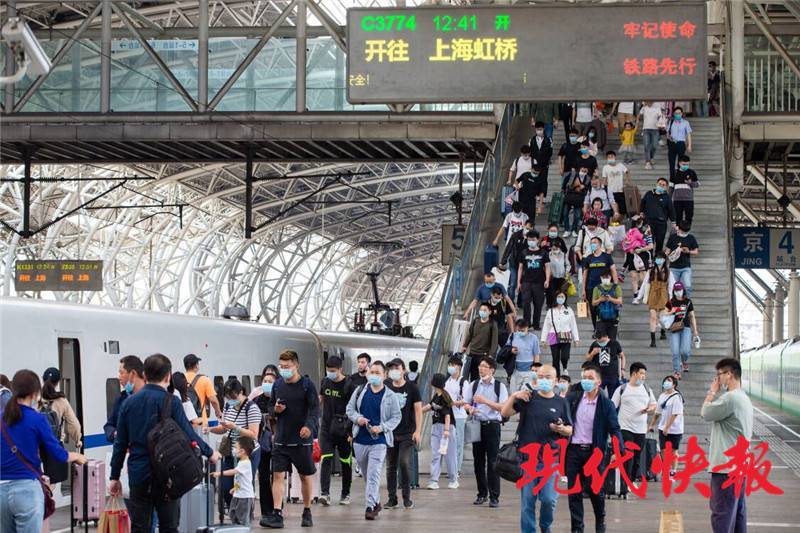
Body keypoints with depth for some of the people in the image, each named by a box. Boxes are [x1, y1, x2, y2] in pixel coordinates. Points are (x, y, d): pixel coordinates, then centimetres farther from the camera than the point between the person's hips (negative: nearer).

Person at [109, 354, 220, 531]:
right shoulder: (171, 402, -8)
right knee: (169, 526, 4)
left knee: (139, 527, 6)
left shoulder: (129, 403, 5)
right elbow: (188, 435, -11)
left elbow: (120, 444, 6)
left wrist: (114, 477, 12)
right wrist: (210, 453, 5)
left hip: (137, 476, 3)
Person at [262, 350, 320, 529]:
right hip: (281, 439, 3)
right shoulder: (277, 385, 6)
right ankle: (277, 514, -9)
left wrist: (309, 425, -32)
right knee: (277, 475, -7)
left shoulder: (307, 384, -7)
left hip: (302, 440, -3)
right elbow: (271, 406, 17)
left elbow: (314, 408, -14)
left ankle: (307, 512, 23)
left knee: (305, 477, 9)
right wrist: (275, 409, -7)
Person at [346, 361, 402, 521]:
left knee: (373, 474, -14)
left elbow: (397, 417, -1)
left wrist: (381, 428, -15)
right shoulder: (360, 391, 4)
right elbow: (350, 408, 11)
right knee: (367, 474, 15)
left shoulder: (391, 396, -3)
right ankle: (376, 502, 32)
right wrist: (358, 418, -10)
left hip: (379, 441, -4)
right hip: (360, 440, 4)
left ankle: (370, 506, -15)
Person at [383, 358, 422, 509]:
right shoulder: (386, 387, 6)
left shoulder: (412, 388, -1)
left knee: (404, 463, -11)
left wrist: (418, 431, -8)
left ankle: (406, 497, 0)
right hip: (390, 433, 3)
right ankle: (392, 498, 11)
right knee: (391, 466, 5)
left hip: (407, 433, -3)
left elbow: (418, 410, -1)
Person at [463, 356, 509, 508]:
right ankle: (482, 494, 19)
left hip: (492, 426, -3)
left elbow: (503, 407, -10)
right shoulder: (474, 385, 9)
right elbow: (465, 403, 12)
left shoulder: (500, 386, -1)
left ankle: (494, 497, -1)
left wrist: (485, 401, -19)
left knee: (493, 462, -5)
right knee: (478, 461, 7)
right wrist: (470, 409, -11)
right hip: (477, 425, 3)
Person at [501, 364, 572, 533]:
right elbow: (504, 413, 2)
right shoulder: (528, 398, 5)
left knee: (549, 499, -4)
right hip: (526, 456, 0)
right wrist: (513, 397, -13)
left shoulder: (561, 403, 7)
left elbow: (569, 430, 10)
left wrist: (561, 429, -12)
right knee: (528, 499, 4)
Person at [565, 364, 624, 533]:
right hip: (573, 450, 2)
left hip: (593, 451, -2)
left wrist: (619, 451, -18)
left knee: (596, 490, 2)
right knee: (574, 491, 3)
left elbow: (614, 429, -7)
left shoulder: (606, 404, -3)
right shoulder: (572, 398, 4)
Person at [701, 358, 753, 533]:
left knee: (721, 512, -8)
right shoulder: (744, 398, 15)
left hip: (726, 465, -10)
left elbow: (705, 414, -11)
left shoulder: (729, 398, -19)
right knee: (737, 511, 12)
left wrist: (712, 391, -1)